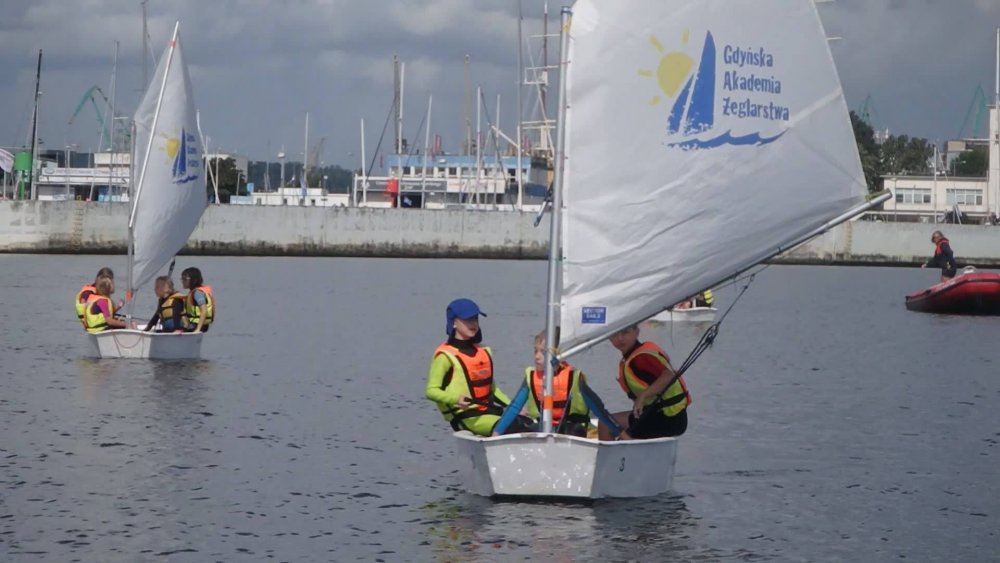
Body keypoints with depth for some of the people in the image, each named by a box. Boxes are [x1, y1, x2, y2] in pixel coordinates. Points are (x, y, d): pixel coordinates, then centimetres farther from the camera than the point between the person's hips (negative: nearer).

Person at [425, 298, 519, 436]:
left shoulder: (484, 352, 20)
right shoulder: (445, 356, -4)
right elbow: (431, 391, -8)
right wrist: (456, 399, -25)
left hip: (487, 410, 8)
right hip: (465, 417, -8)